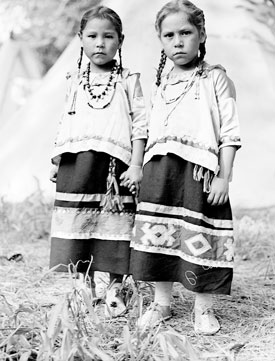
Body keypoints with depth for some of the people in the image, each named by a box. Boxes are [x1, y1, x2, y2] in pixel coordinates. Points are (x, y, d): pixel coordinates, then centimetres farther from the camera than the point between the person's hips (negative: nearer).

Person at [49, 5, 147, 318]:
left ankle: (114, 291, 10)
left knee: (115, 229, -2)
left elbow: (140, 125, 1)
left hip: (115, 164, -3)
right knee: (77, 233, 3)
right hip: (76, 165, 3)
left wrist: (136, 165, -7)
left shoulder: (128, 81, 5)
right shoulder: (75, 82, 16)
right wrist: (56, 161, 15)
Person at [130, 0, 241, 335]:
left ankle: (203, 308, 12)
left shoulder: (215, 78, 0)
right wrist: (145, 169, 15)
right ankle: (161, 303, 20)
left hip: (199, 169, -5)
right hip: (159, 170, 5)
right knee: (158, 235, 6)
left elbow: (229, 134, -4)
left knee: (200, 238, -2)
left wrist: (224, 177, -10)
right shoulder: (161, 84, 16)